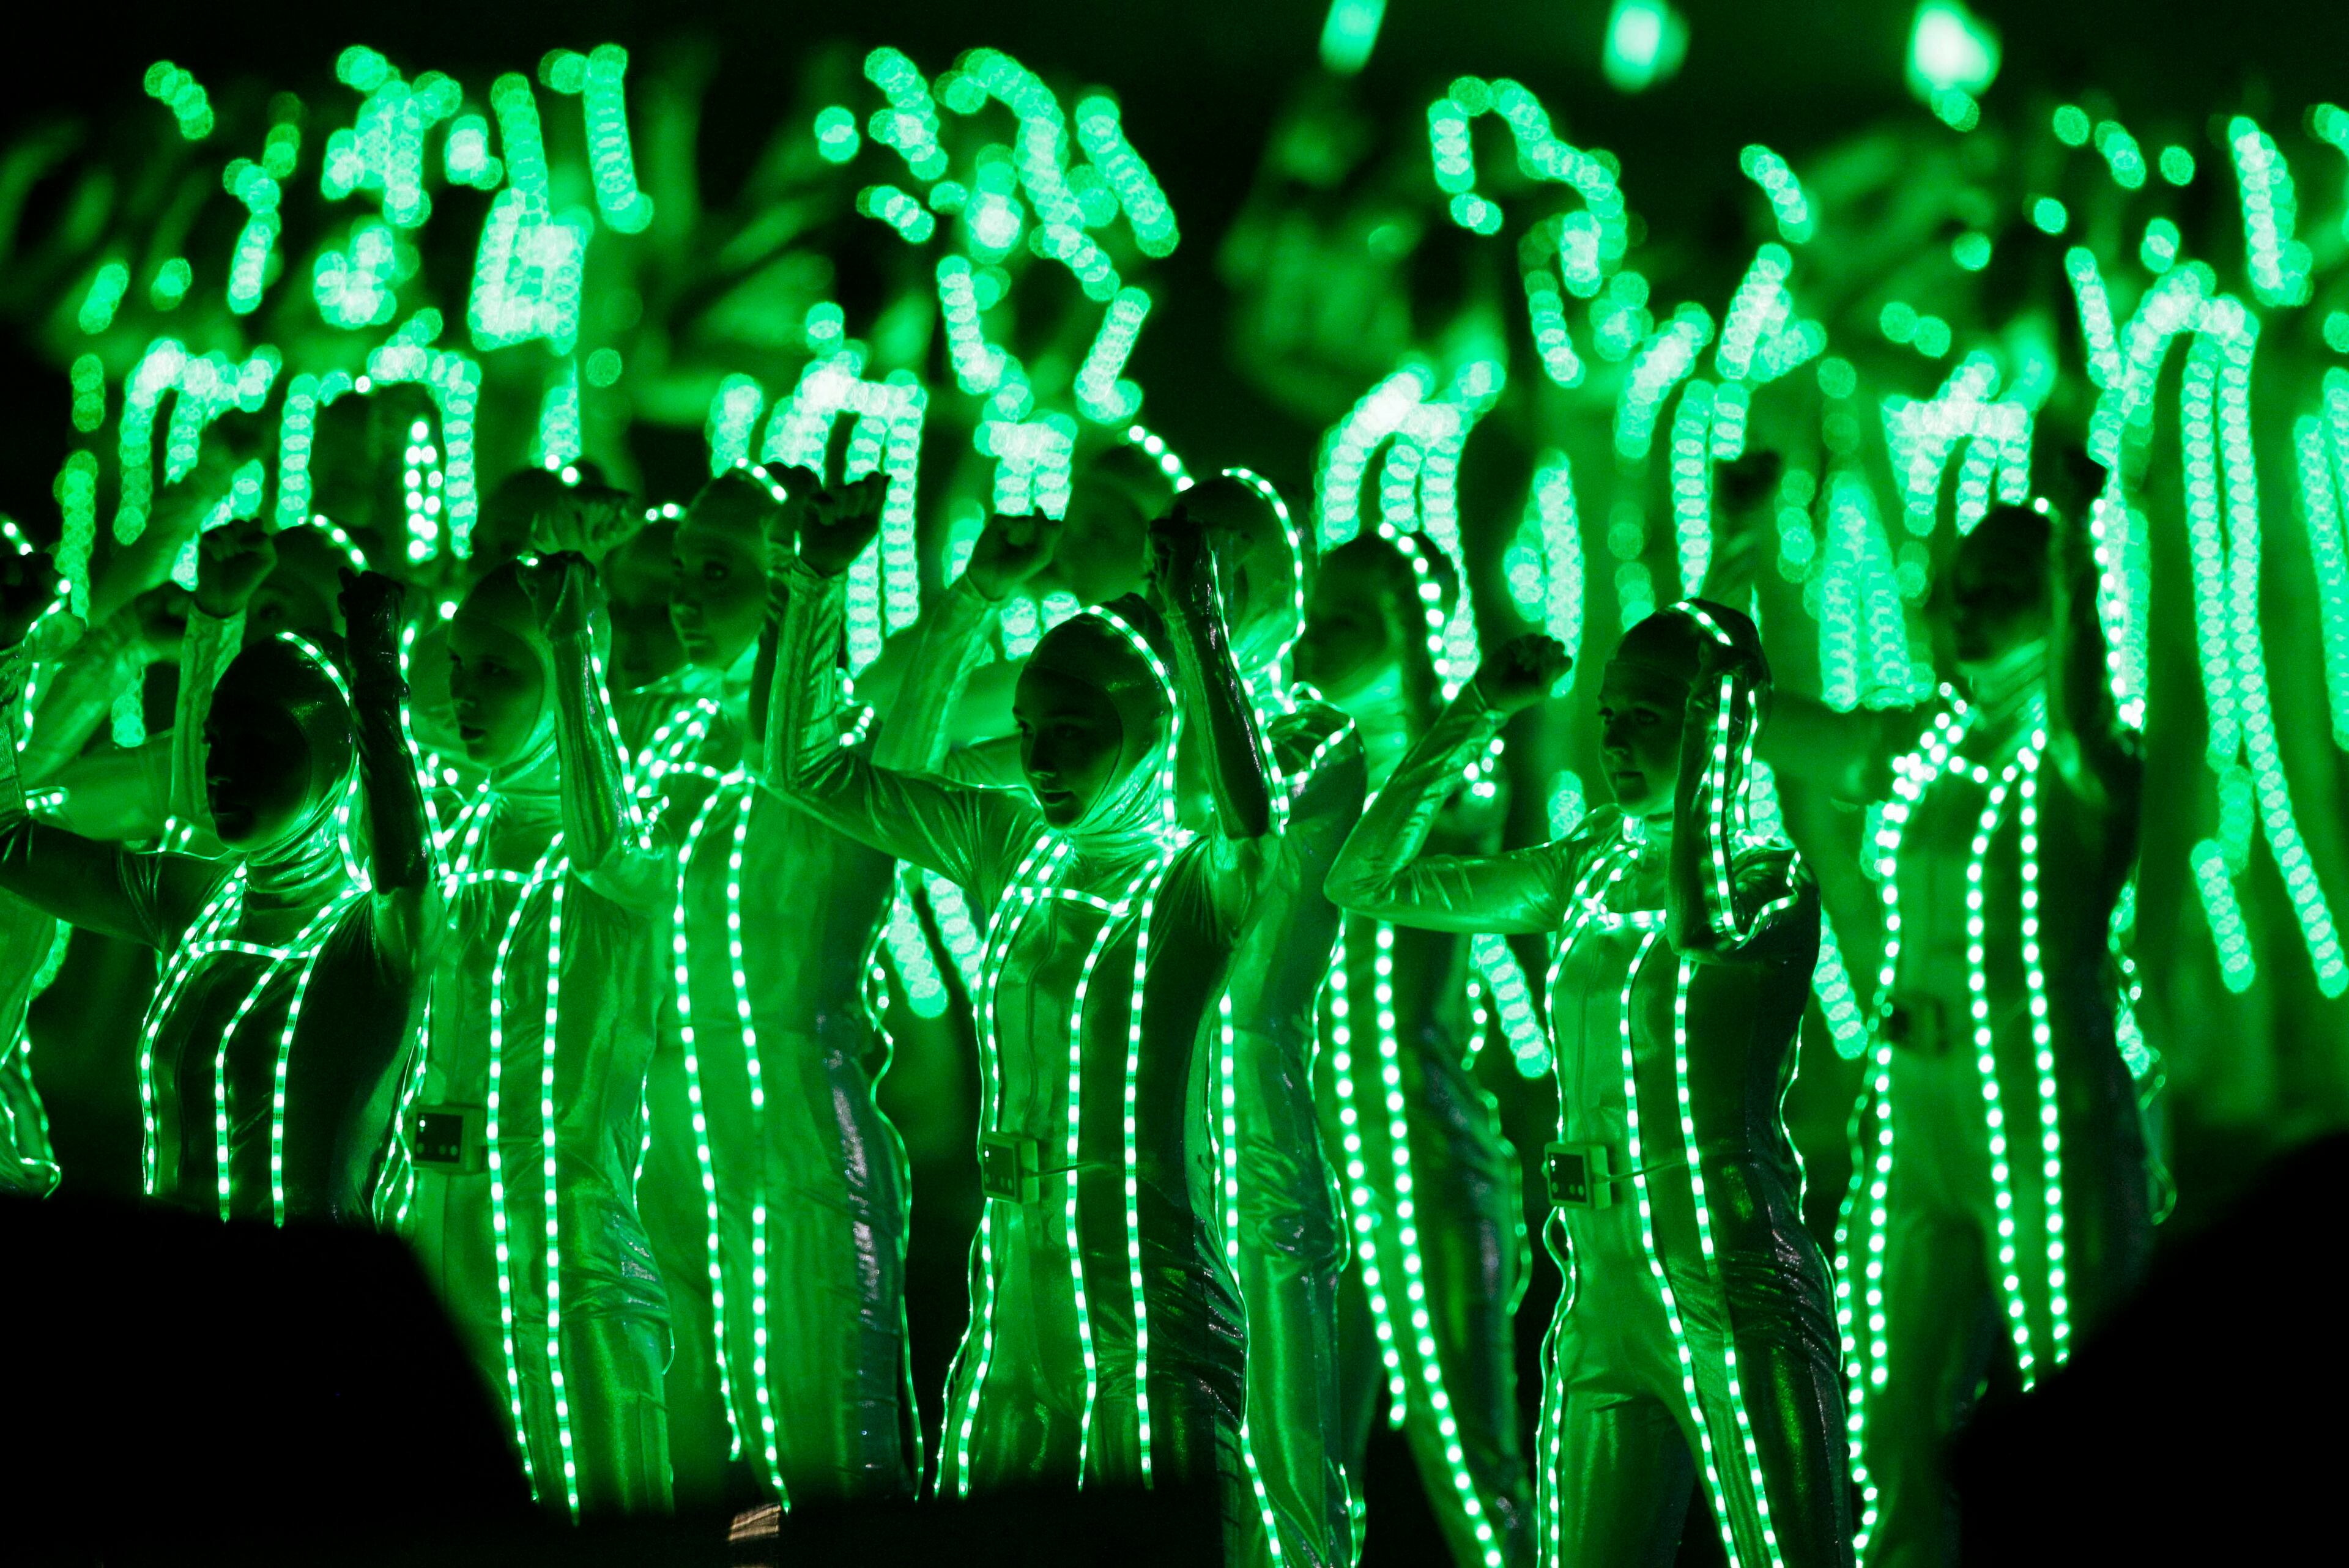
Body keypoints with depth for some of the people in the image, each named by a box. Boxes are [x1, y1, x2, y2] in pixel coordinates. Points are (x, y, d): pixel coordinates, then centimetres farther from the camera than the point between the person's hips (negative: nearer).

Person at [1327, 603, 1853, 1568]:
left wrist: (1715, 721, -17)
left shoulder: (1772, 879, -3)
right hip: (1602, 1305, 6)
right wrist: (1475, 714, 10)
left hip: (1735, 1283, -6)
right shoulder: (1586, 871, 14)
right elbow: (1363, 883, 17)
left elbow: (1701, 927, -28)